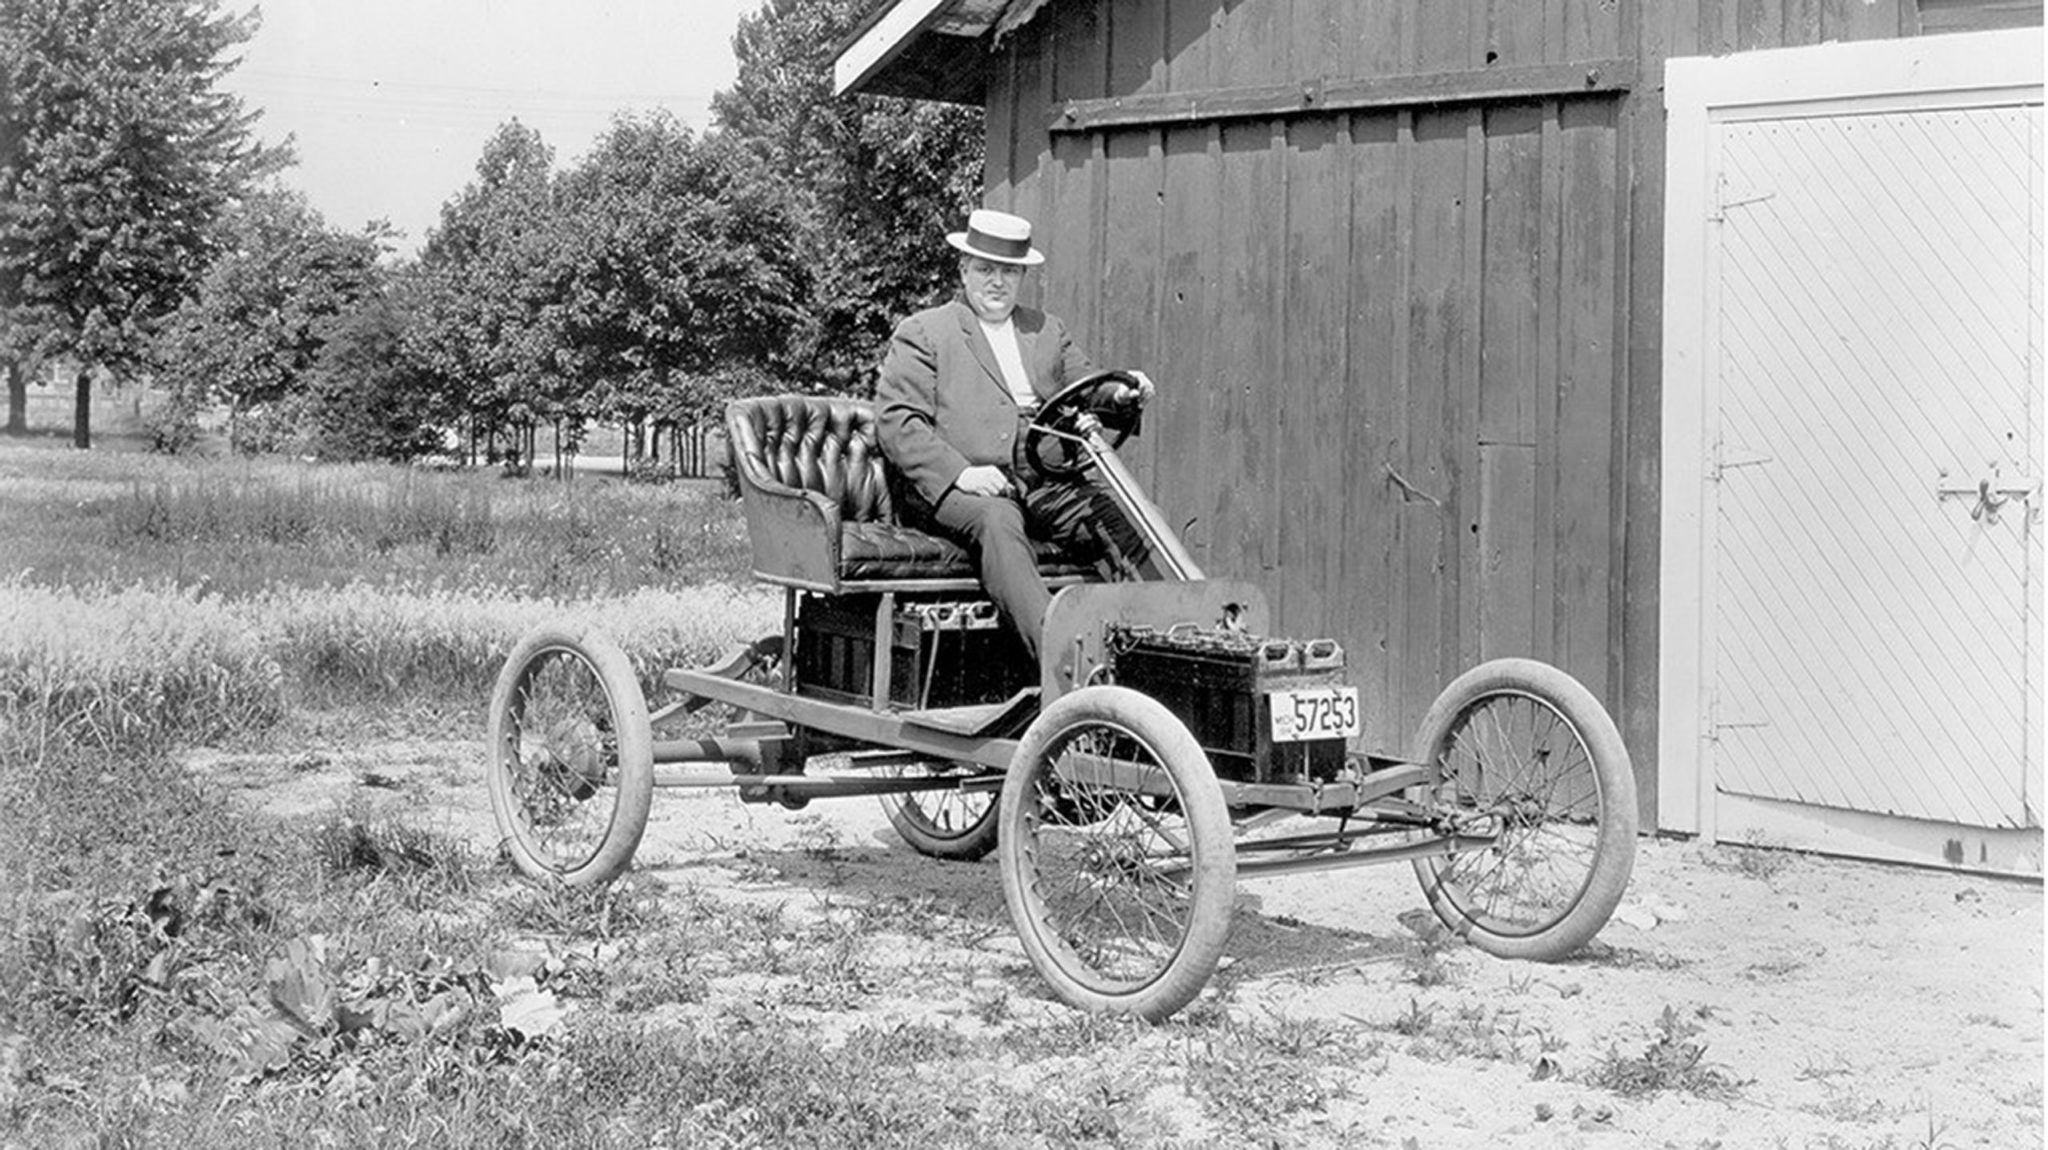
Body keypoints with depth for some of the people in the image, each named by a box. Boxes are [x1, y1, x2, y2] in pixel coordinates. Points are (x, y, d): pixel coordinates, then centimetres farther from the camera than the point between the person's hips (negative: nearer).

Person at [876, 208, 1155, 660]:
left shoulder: (1047, 330, 27)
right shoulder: (922, 332, 9)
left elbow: (1086, 389, 22)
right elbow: (896, 422, -2)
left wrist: (1122, 395, -4)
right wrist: (959, 473, -17)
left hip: (1049, 485, 5)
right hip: (956, 489, -5)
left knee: (1124, 518, -23)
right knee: (997, 522, -38)